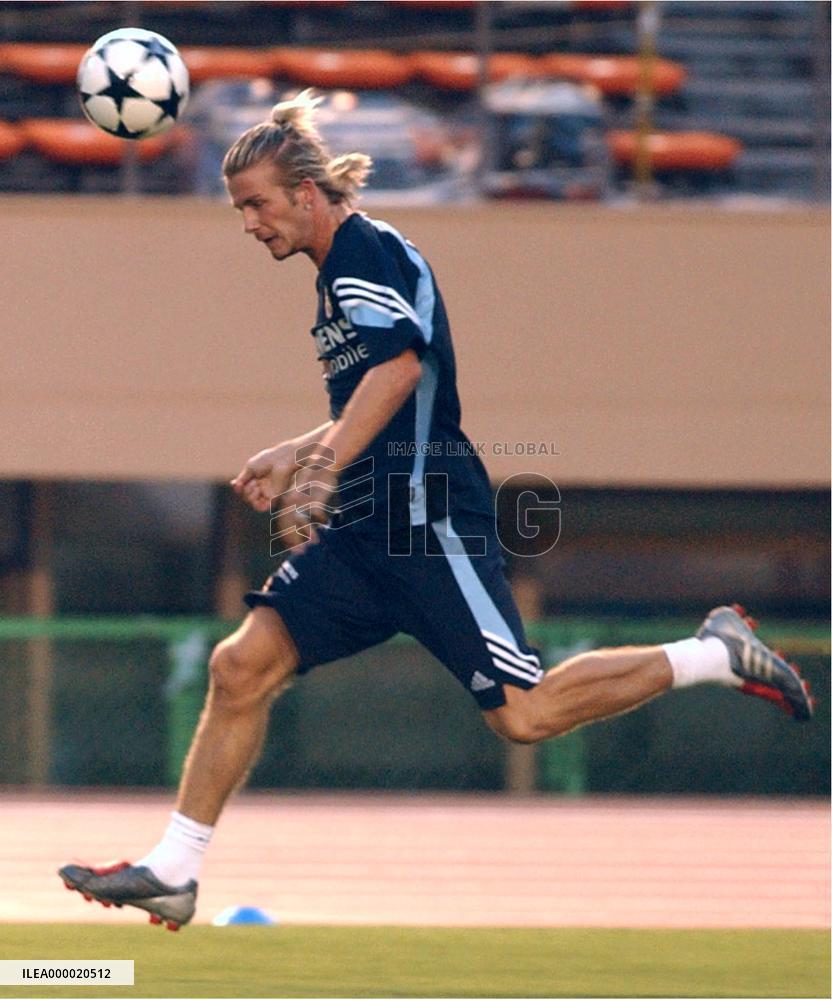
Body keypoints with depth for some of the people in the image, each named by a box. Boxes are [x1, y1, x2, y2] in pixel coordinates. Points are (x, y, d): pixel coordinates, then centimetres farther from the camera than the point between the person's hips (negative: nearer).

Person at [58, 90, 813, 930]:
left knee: (523, 714, -12)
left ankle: (718, 656, 3)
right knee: (241, 667, -2)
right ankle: (171, 873, -1)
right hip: (365, 530, 10)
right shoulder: (341, 269, 21)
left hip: (426, 518, -10)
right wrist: (296, 454, 30)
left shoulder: (364, 250, -9)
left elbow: (400, 364, -27)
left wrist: (320, 471, -32)